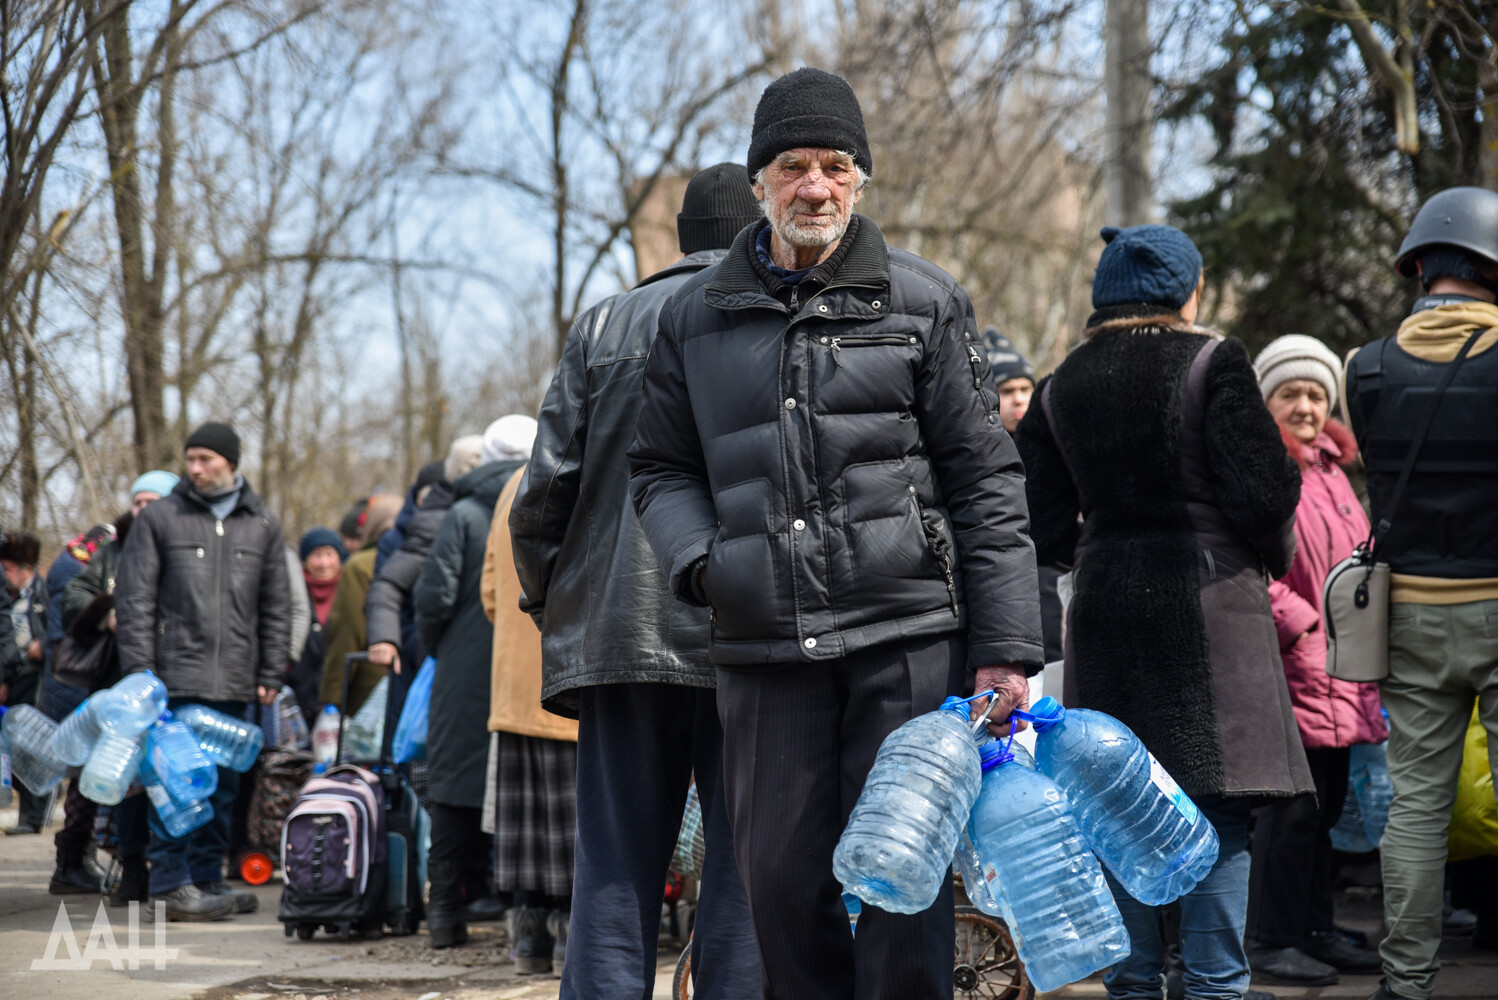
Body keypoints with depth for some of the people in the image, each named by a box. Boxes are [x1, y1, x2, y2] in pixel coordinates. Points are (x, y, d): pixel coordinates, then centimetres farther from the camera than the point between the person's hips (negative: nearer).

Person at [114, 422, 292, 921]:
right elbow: (134, 599, 0)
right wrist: (140, 671, -8)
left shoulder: (262, 524, 11)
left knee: (223, 783, 9)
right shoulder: (159, 517, 3)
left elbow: (276, 605, 14)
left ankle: (207, 879, 18)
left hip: (234, 682, 4)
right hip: (176, 677, -4)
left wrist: (271, 673, 7)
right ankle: (171, 884, -3)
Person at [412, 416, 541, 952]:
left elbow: (434, 597, -6)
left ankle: (446, 909, 8)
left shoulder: (465, 515, -2)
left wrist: (438, 647, 11)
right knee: (531, 786, 5)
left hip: (468, 673, -1)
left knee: (456, 785, 6)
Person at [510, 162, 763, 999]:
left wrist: (553, 603, 18)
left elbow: (543, 494, 6)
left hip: (619, 637, 3)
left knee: (616, 869, 6)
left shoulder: (604, 326, 11)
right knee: (745, 869, 2)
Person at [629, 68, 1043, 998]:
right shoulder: (696, 317, 12)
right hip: (766, 649, 3)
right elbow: (662, 467, 19)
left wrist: (1006, 649, -4)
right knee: (783, 880, 4)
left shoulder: (925, 302, 5)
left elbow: (987, 483, 3)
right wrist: (699, 561, -3)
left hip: (908, 637, -2)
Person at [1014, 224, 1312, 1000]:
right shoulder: (1212, 363, -5)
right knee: (1218, 805, -1)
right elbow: (1260, 491, -12)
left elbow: (1044, 531, 6)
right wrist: (1275, 554, 7)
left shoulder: (1060, 388, 8)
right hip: (1210, 596, -5)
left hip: (1103, 608, 5)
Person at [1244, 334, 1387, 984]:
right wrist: (1300, 624, -18)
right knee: (1294, 805, -7)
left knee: (1326, 802, 13)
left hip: (1338, 671, 9)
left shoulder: (1331, 468, 19)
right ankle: (1271, 940, 2)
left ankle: (1314, 929, 23)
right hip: (1289, 664, -9)